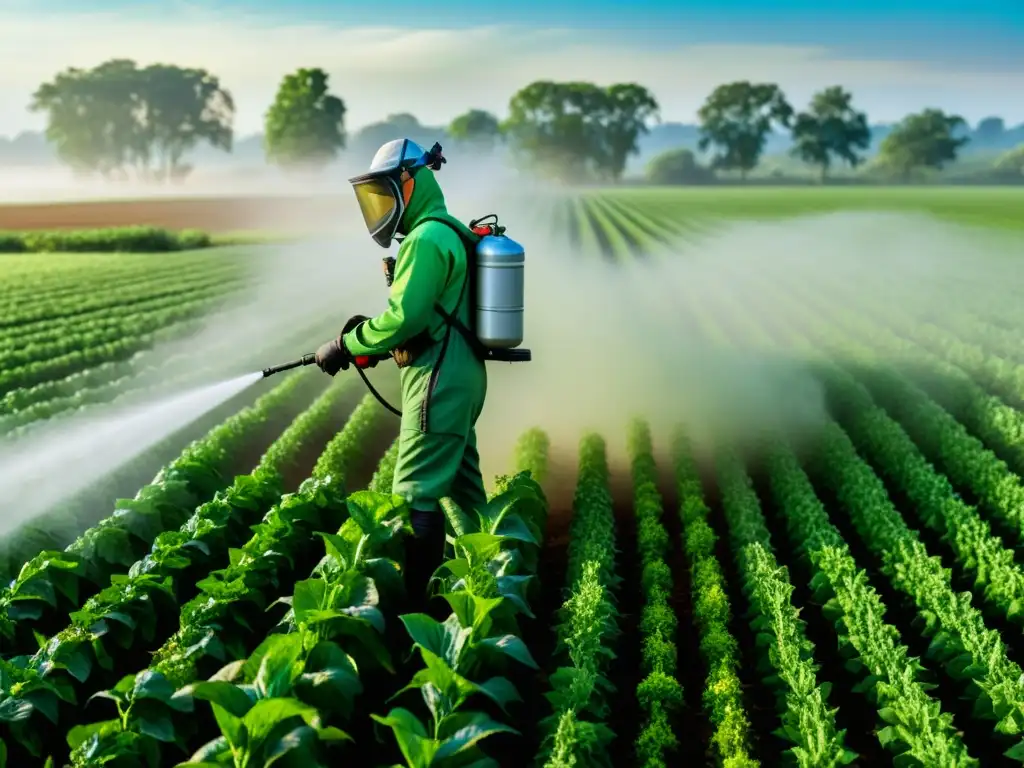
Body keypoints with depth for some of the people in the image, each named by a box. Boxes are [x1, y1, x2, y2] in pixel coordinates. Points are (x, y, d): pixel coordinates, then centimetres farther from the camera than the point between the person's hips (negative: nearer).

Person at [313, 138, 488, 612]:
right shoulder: (450, 235, 17)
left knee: (415, 494, -10)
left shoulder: (427, 239, -15)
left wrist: (345, 345, -8)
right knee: (460, 483, 17)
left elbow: (403, 318, -20)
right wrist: (367, 333, 8)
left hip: (439, 381, -11)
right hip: (460, 376, 11)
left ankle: (411, 600, -9)